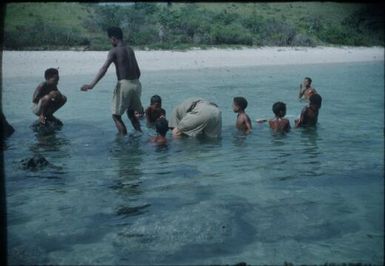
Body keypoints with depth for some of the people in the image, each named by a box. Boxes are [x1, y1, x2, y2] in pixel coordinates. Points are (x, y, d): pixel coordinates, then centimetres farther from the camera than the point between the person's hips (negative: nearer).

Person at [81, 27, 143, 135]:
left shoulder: (114, 51, -7)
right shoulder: (130, 50, 14)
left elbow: (104, 68, -20)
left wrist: (92, 84, -27)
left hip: (124, 84, -7)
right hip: (136, 84, 7)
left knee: (116, 115, 4)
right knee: (131, 112, 24)